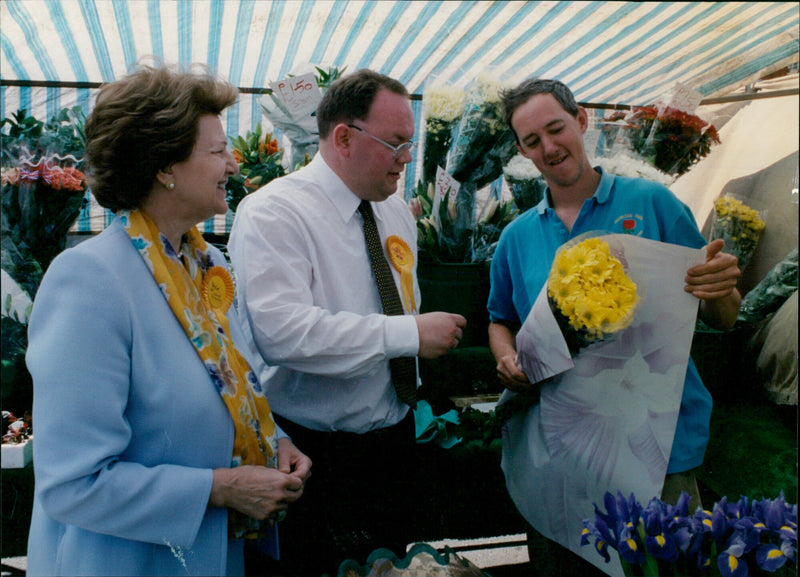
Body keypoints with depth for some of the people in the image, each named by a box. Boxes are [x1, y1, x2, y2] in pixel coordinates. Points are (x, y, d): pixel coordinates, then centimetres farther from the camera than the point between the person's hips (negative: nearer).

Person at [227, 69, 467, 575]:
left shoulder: (397, 212, 9)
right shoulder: (272, 212, -17)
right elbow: (282, 330, -31)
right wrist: (408, 334, -28)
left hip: (395, 438, 7)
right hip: (318, 454, -7)